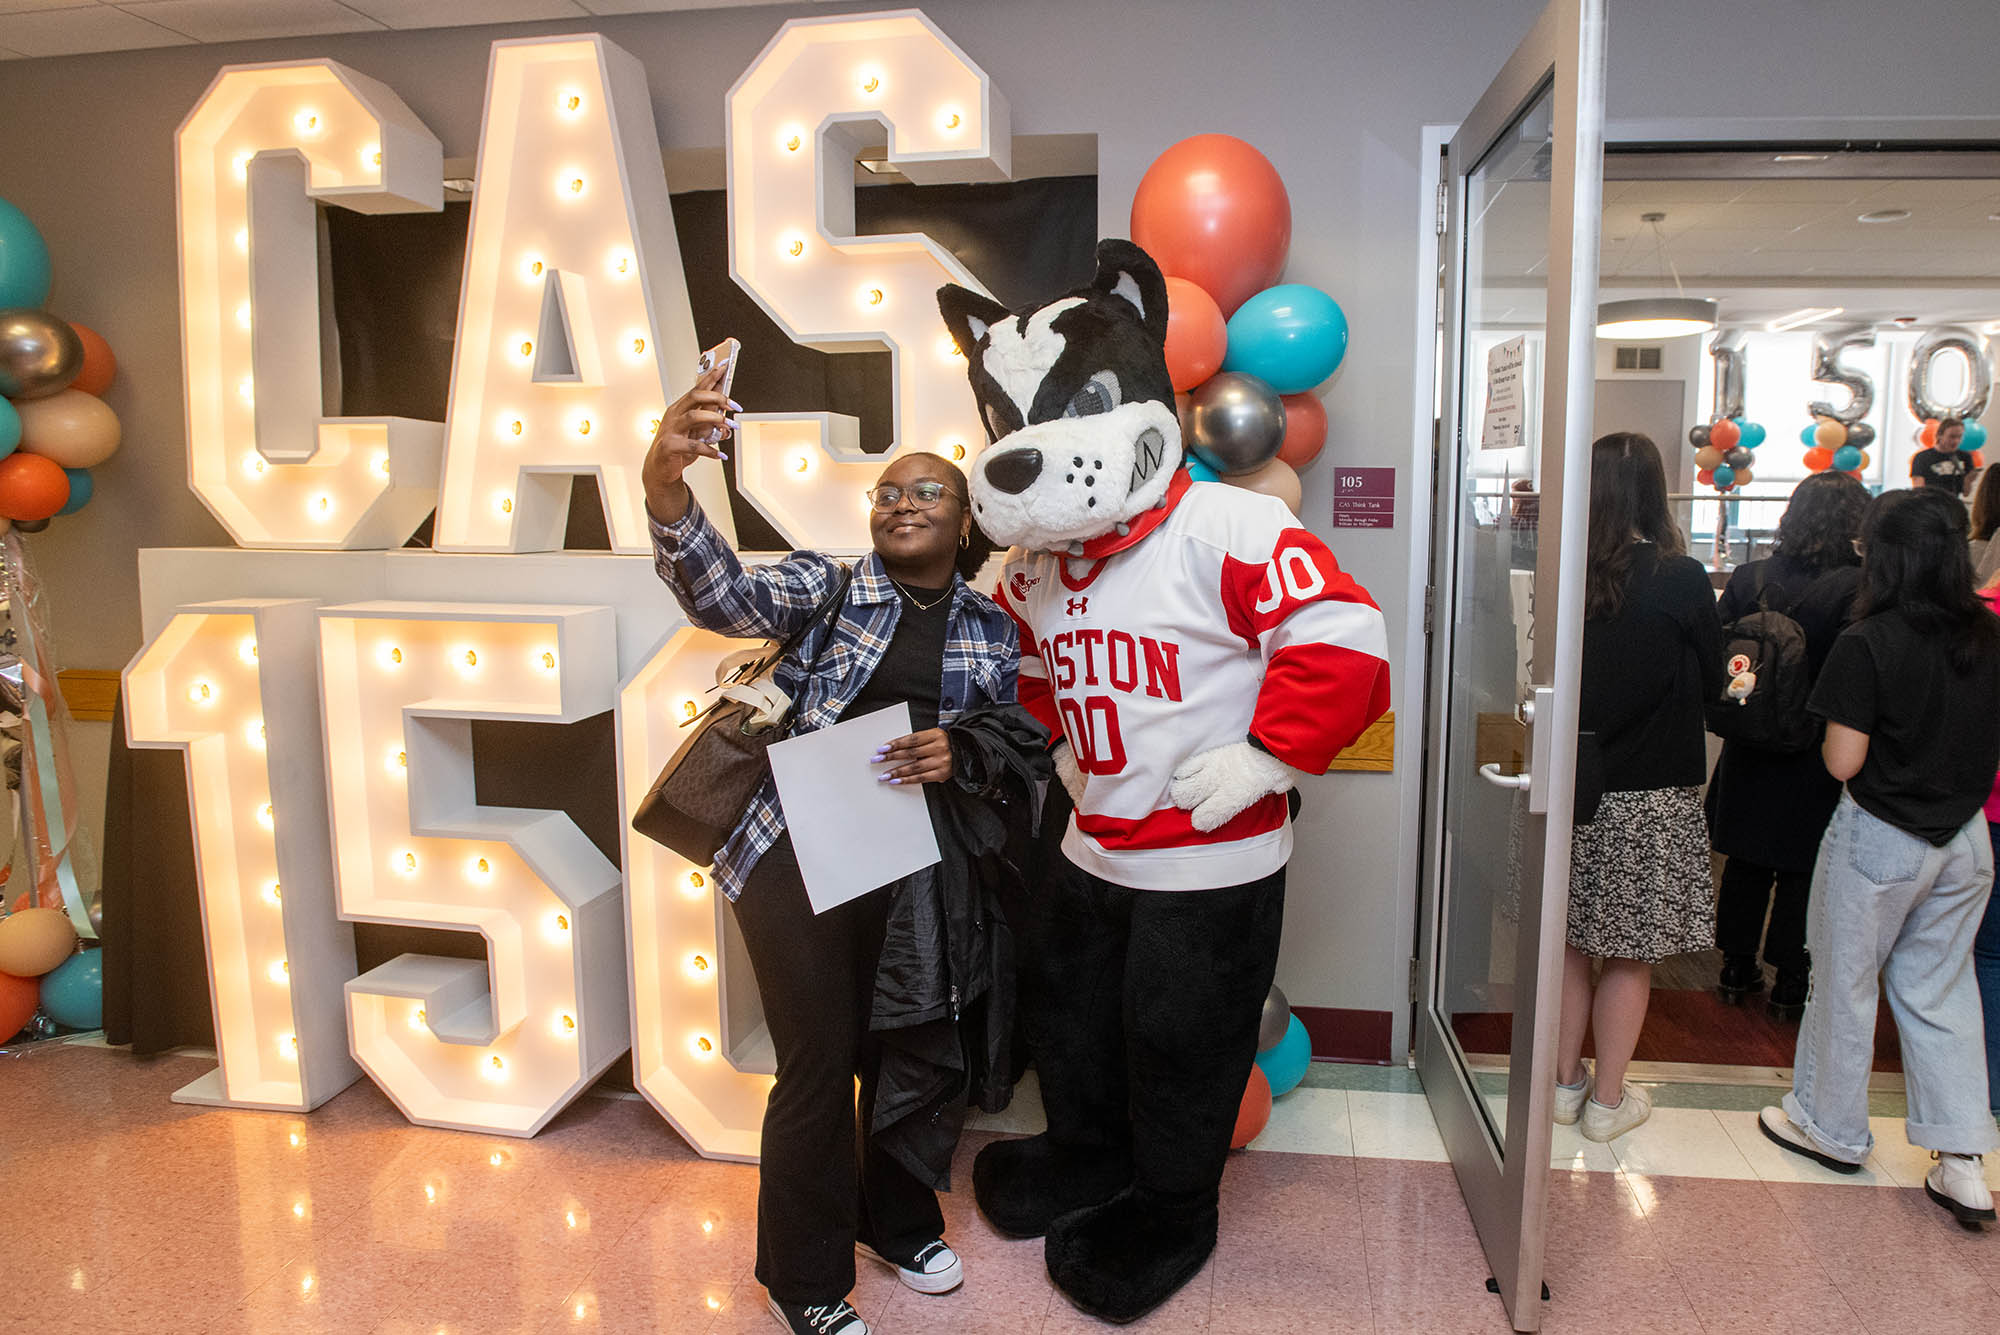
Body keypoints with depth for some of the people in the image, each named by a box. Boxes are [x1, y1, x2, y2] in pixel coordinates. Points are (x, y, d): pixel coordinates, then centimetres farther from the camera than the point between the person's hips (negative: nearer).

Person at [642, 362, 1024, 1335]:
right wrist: (665, 483, -39)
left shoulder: (993, 631, 8)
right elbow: (720, 596, -20)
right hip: (798, 858, -3)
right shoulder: (826, 586, -2)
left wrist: (958, 756, -13)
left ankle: (897, 1221, 43)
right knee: (820, 1061, 0)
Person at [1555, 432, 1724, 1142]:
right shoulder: (1680, 579, -13)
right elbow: (1712, 679, 1)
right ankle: (1608, 1100, 22)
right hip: (1649, 797, -3)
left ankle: (1565, 1082, 29)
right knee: (1631, 956, 11)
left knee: (1570, 943, 16)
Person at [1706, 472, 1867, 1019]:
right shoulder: (1860, 588, -15)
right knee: (1801, 875, 8)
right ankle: (1790, 985, 18)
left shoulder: (1748, 578, -4)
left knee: (1745, 866, 15)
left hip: (1750, 753, 4)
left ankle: (1737, 971, 25)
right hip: (1815, 762, -3)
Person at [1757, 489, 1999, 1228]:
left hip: (1880, 839, -5)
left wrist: (1837, 725, 0)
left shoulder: (1868, 645, -20)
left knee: (1846, 982, 11)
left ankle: (1830, 1126, 28)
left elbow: (1842, 761, -18)